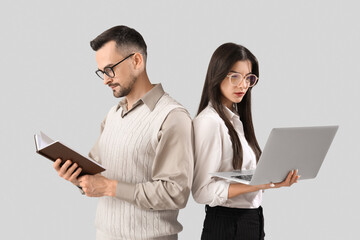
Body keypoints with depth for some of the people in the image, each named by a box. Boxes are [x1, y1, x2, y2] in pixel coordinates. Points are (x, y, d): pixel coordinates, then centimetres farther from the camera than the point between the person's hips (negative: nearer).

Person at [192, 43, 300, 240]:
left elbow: (244, 176, 12)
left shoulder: (236, 119, 13)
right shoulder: (208, 121, -14)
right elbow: (203, 192, -21)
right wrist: (260, 184, -27)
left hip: (253, 221, 8)